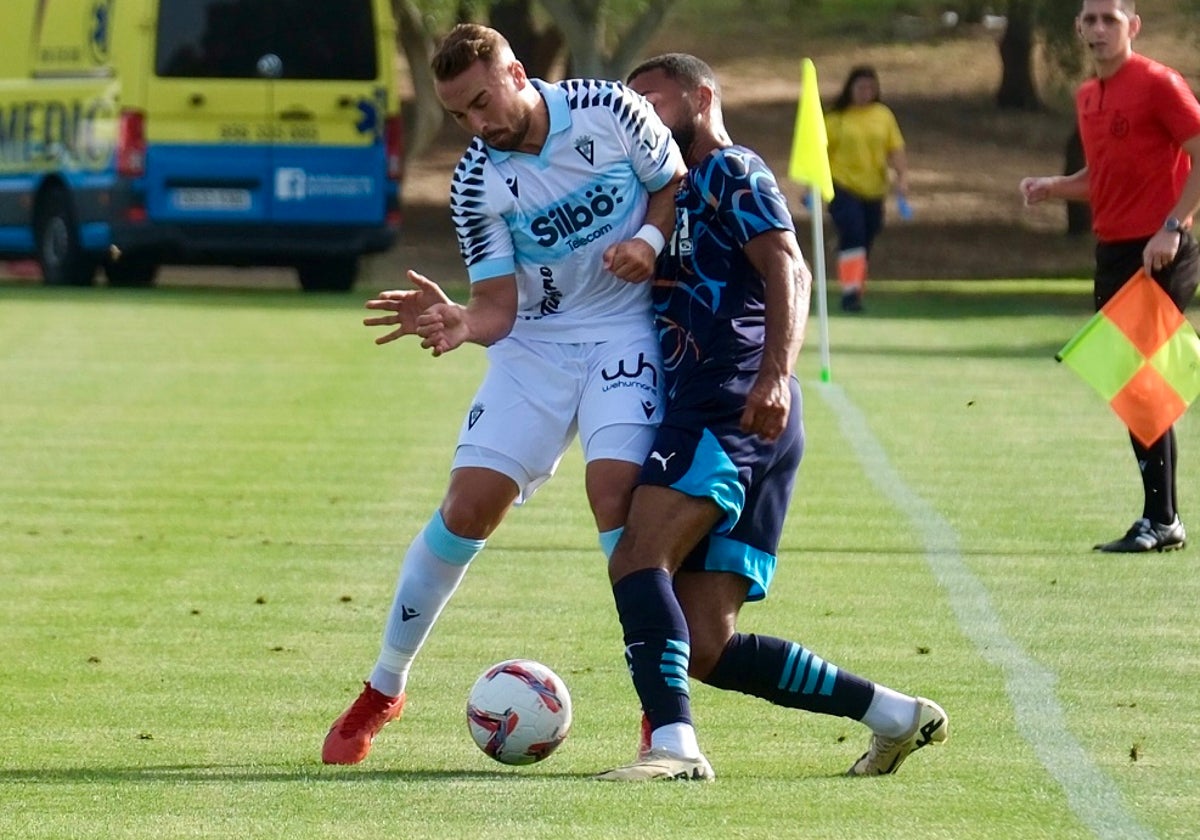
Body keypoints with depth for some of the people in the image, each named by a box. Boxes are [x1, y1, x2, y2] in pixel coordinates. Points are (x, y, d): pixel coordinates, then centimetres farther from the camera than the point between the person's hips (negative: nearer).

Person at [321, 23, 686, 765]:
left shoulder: (611, 112, -12)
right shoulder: (477, 183, -9)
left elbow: (676, 184, 3)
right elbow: (499, 306, -9)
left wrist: (650, 239, -18)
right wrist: (458, 323, -31)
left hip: (626, 333, -2)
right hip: (535, 343, 2)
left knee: (614, 491, -22)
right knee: (468, 506, -5)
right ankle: (383, 689, 12)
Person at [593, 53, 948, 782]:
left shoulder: (731, 172, 3)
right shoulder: (684, 194, 31)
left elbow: (788, 271, -13)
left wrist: (775, 373, -27)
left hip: (734, 408, -9)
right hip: (704, 414, 9)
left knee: (638, 558, -27)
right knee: (705, 649, 1)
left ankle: (673, 743, -39)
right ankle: (897, 715, 7)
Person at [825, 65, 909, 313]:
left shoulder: (884, 116, 7)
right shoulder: (836, 118, -1)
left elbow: (895, 150, 6)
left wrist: (902, 176, -8)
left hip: (874, 190, 4)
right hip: (843, 187, -4)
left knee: (865, 243, 7)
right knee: (852, 235, -20)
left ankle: (858, 290, 20)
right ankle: (850, 291, -20)